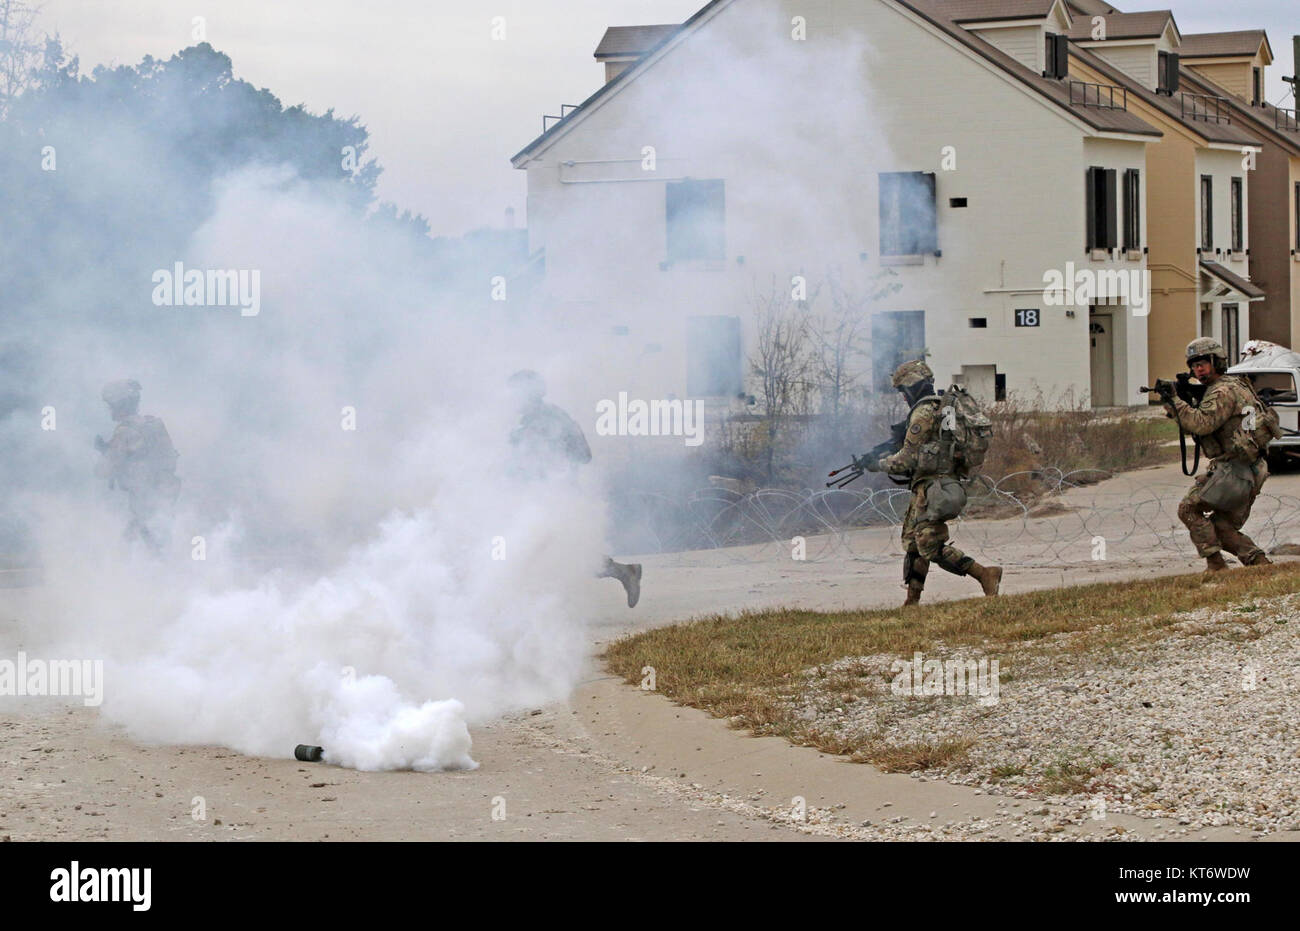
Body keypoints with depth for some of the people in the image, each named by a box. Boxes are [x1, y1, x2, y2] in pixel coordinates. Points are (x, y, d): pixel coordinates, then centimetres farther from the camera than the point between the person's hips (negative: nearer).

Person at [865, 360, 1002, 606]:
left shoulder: (923, 413, -13)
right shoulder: (944, 408, 16)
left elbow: (907, 459, -12)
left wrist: (879, 464, 3)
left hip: (932, 486, -10)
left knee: (932, 546, -10)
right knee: (913, 541, 15)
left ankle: (984, 574, -16)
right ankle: (912, 600, 17)